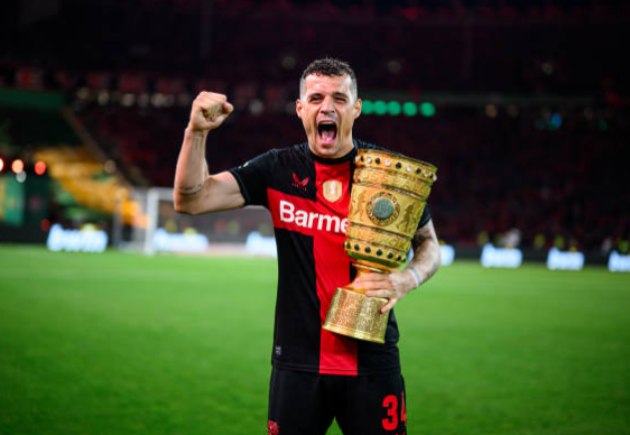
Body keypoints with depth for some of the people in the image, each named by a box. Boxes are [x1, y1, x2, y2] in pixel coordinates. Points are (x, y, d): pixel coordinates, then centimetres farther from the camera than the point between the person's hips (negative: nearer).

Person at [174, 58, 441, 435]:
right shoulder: (278, 170, 1)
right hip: (298, 362, 1)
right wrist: (197, 132, -19)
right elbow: (191, 200, -5)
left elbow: (429, 244, 11)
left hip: (372, 363, 0)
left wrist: (405, 281, -10)